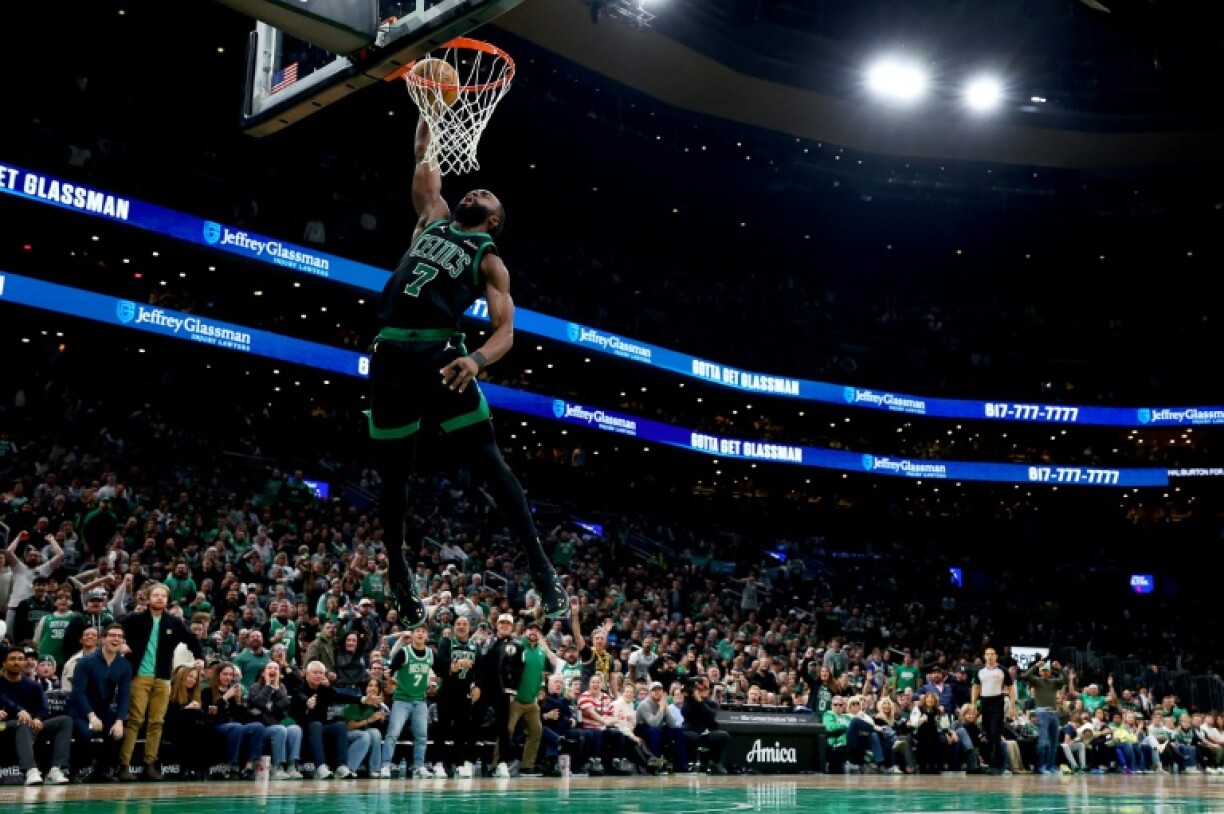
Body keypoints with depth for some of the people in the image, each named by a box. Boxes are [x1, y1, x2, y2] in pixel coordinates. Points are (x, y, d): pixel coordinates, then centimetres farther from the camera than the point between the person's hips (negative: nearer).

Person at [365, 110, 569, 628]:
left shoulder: (489, 260, 9)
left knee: (489, 465, -9)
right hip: (390, 358, 4)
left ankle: (542, 571, -6)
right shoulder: (434, 218, 23)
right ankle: (400, 583, 23)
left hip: (439, 356, -4)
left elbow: (505, 331, -2)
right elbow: (425, 163, 29)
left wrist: (476, 360, -22)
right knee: (395, 477, 9)